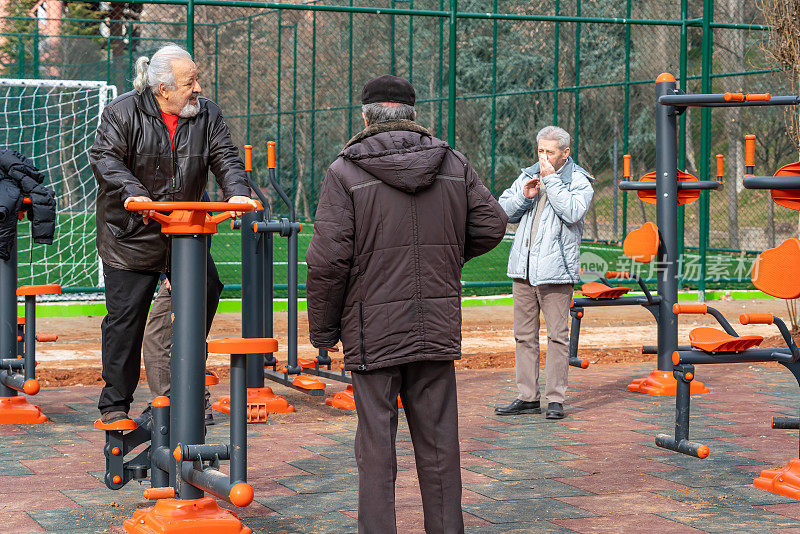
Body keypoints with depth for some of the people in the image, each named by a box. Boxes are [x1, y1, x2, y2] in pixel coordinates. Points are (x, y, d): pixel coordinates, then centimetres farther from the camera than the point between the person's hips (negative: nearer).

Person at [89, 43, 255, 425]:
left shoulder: (206, 114, 3)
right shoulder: (123, 113, -8)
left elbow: (225, 157, -2)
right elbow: (105, 158, -15)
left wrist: (237, 191, -22)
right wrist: (131, 192, -32)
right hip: (132, 236, -4)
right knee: (125, 318, -1)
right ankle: (115, 403, 9)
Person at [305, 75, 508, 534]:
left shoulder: (345, 173, -7)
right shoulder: (455, 165, 6)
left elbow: (328, 260, -11)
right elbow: (492, 225, 10)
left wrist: (323, 329, 0)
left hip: (373, 331, -3)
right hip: (438, 327, 4)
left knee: (376, 445, 2)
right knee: (439, 443, 11)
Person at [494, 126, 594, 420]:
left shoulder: (579, 181, 0)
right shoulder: (528, 176, 16)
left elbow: (573, 213, -17)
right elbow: (503, 211, 12)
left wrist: (551, 180, -14)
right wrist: (524, 196, -5)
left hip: (556, 269, -5)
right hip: (523, 267, 5)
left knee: (557, 335, -4)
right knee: (524, 335, 8)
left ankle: (555, 398, 3)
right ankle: (528, 398, 14)